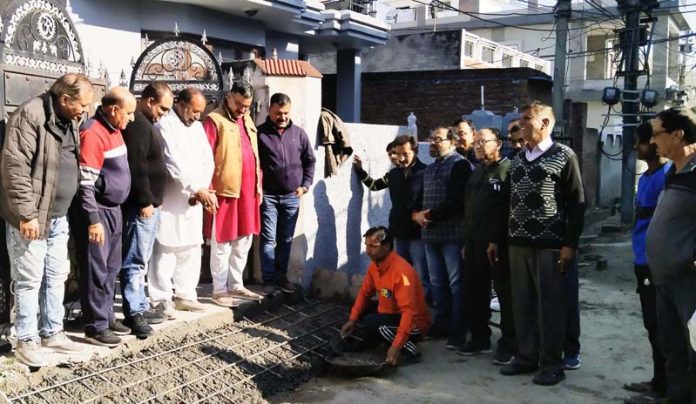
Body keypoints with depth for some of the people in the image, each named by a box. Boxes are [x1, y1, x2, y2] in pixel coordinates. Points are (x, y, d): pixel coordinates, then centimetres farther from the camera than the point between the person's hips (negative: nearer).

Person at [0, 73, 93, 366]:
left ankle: (52, 333, 27)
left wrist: (71, 209, 16)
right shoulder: (30, 116, -16)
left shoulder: (71, 121, 10)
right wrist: (26, 213, -21)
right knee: (29, 279, 1)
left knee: (56, 276, 15)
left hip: (58, 216, 8)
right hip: (31, 217, -8)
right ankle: (27, 340, 14)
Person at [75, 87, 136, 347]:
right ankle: (95, 327, 7)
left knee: (111, 268, 15)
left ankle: (106, 317, 27)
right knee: (96, 271, -1)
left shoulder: (114, 130, 12)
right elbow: (85, 182, -20)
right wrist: (93, 220, -21)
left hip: (114, 209, 9)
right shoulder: (92, 133, -17)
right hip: (97, 212, -9)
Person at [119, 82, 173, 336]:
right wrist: (145, 201, -19)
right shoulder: (137, 124, -15)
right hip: (141, 205, -11)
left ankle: (140, 306, 22)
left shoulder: (145, 123, 18)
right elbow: (136, 167, -22)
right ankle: (134, 312, -4)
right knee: (135, 260, -7)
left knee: (141, 260, 14)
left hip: (149, 203, 11)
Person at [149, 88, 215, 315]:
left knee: (191, 249, 10)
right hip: (168, 200, -7)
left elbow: (208, 161, 10)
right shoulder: (165, 125, -8)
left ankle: (185, 295, 19)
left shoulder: (198, 127, 15)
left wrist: (201, 190, -5)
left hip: (193, 200, 7)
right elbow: (173, 163, -16)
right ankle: (162, 299, 4)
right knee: (165, 249, -4)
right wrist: (198, 189, -18)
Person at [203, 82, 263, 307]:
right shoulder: (214, 120, -8)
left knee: (243, 242, 14)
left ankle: (236, 286, 25)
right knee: (222, 244, 1)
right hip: (224, 191, -8)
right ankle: (219, 291, 10)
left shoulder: (247, 120, 15)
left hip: (247, 191, 8)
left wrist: (258, 186, 15)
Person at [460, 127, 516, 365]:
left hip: (498, 244, -8)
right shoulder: (476, 173, 20)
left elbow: (508, 209, -15)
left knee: (505, 294, 0)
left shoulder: (507, 169, -6)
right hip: (474, 243, 8)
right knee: (474, 294, 11)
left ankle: (509, 344, 8)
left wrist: (496, 240, -19)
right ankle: (480, 339, 23)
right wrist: (467, 241, 17)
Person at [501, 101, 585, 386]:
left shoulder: (564, 156, -4)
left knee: (550, 305, 1)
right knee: (522, 304, 10)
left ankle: (552, 363, 11)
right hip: (518, 243, 6)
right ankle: (526, 357, 21)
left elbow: (577, 203, -7)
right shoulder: (517, 159, 14)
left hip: (550, 245, -6)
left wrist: (570, 244, -12)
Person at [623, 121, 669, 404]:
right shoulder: (646, 176, 14)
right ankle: (658, 381, 27)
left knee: (659, 327, -1)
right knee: (653, 326, 16)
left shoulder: (666, 176, -15)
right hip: (644, 263, 9)